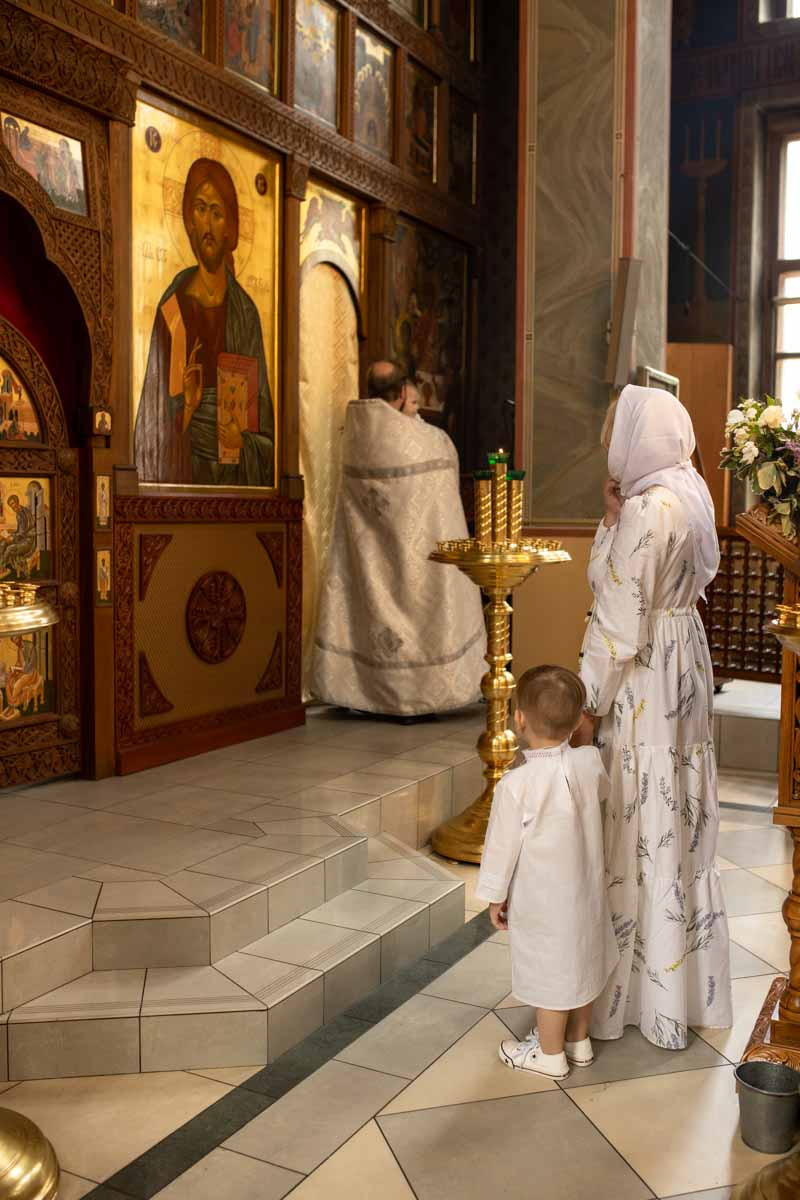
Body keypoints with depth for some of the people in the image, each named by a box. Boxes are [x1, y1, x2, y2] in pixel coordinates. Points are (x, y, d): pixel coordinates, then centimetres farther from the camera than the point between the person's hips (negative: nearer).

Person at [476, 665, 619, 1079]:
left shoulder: (515, 785, -27)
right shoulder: (590, 762, -12)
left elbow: (503, 845, -16)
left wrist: (496, 896, -1)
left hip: (542, 901, -6)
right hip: (585, 891, 6)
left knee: (550, 972, 11)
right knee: (579, 963, 21)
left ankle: (550, 1053, 29)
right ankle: (578, 1041, 40)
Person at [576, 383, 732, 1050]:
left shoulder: (646, 510, -22)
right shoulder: (686, 495, 7)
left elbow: (620, 624, -22)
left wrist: (590, 706, -13)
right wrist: (614, 519, -1)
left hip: (644, 681, -9)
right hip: (682, 668, 9)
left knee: (638, 828, 3)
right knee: (678, 821, 18)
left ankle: (638, 989, 19)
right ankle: (686, 979, 34)